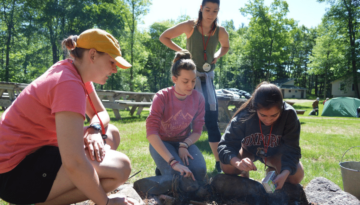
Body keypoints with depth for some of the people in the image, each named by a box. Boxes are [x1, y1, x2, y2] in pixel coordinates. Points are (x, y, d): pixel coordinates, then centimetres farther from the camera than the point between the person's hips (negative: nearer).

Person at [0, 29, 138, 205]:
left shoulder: (77, 72, 3)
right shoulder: (69, 83, -26)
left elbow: (101, 114, 11)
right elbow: (74, 163, -33)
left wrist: (94, 130, -13)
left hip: (37, 149, 10)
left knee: (111, 134, 9)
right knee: (121, 167, -21)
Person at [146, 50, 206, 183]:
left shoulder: (198, 98, -12)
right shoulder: (161, 97, -23)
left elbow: (197, 130, -3)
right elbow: (151, 132, -33)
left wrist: (184, 146, -25)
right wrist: (173, 162, -42)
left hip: (184, 142, 3)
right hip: (161, 143, -2)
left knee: (199, 169, -28)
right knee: (177, 173, -31)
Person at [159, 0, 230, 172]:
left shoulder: (220, 31, -1)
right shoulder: (190, 26, -10)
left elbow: (225, 46, 21)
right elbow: (164, 37, -1)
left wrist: (217, 56, 1)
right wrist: (181, 51, -10)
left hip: (207, 78, 3)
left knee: (211, 119, 2)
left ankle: (219, 161, 13)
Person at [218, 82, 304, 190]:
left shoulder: (289, 115, -33)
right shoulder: (244, 116, -35)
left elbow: (292, 150, -29)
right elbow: (225, 145, -35)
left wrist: (285, 173, -48)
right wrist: (237, 162, -56)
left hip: (276, 153, 1)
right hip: (249, 151, 0)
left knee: (297, 175, -23)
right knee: (227, 166, -26)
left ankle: (273, 171, 12)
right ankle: (244, 175, 11)